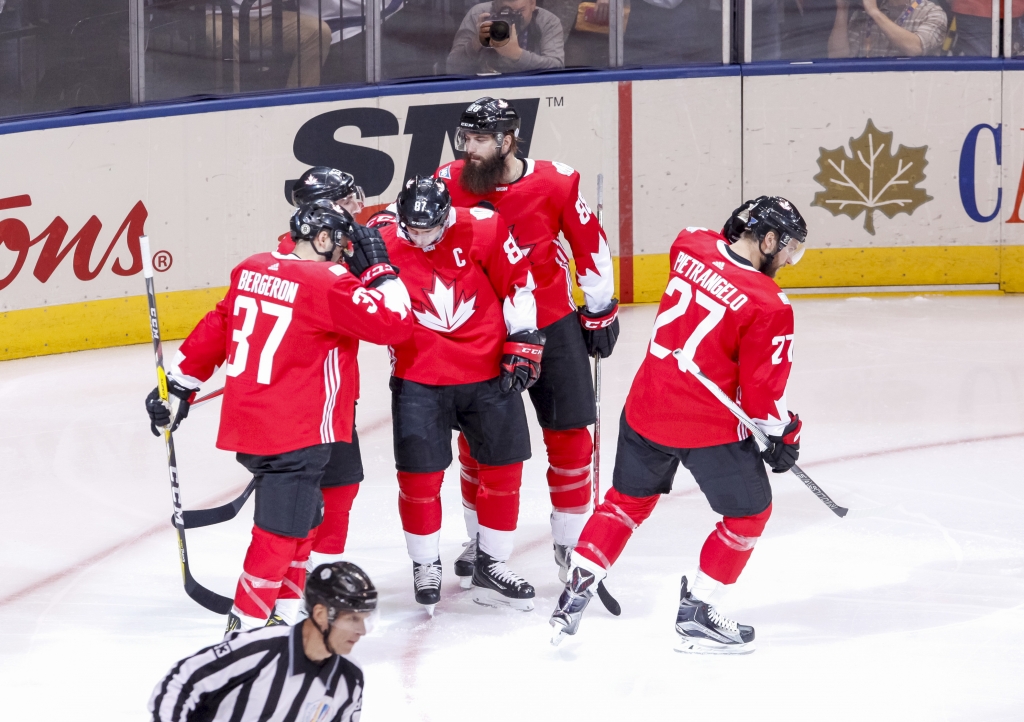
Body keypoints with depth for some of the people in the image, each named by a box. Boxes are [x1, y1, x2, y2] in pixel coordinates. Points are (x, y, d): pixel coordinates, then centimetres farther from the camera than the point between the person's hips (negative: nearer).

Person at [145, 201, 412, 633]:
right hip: (295, 434, -9)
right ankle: (245, 626, -2)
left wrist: (180, 381, 24)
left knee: (304, 518, 22)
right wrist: (378, 269, -5)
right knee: (281, 530, -4)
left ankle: (283, 611, 29)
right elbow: (395, 323, -16)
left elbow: (215, 329, 16)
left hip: (248, 421, 9)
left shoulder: (251, 270, 8)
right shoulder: (328, 284, -14)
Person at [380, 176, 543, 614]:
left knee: (504, 467, 7)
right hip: (419, 378, -1)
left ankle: (491, 566, 22)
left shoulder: (483, 229, -11)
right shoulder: (383, 245, -10)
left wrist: (523, 342, -1)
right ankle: (426, 567, 18)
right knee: (419, 475, -3)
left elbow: (518, 281, 0)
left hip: (489, 371, 1)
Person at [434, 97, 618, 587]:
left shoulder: (556, 184, -15)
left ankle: (571, 541, 16)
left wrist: (600, 311, 4)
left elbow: (590, 245, -2)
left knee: (569, 434, 1)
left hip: (552, 324, -1)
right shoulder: (450, 183, -11)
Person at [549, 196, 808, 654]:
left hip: (647, 407, 6)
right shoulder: (768, 306, -20)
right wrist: (783, 434, 2)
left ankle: (576, 591, 22)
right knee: (749, 512, 15)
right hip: (711, 427, -6)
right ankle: (695, 614, 17)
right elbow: (765, 388, -13)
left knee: (628, 499, 25)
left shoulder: (690, 246, -5)